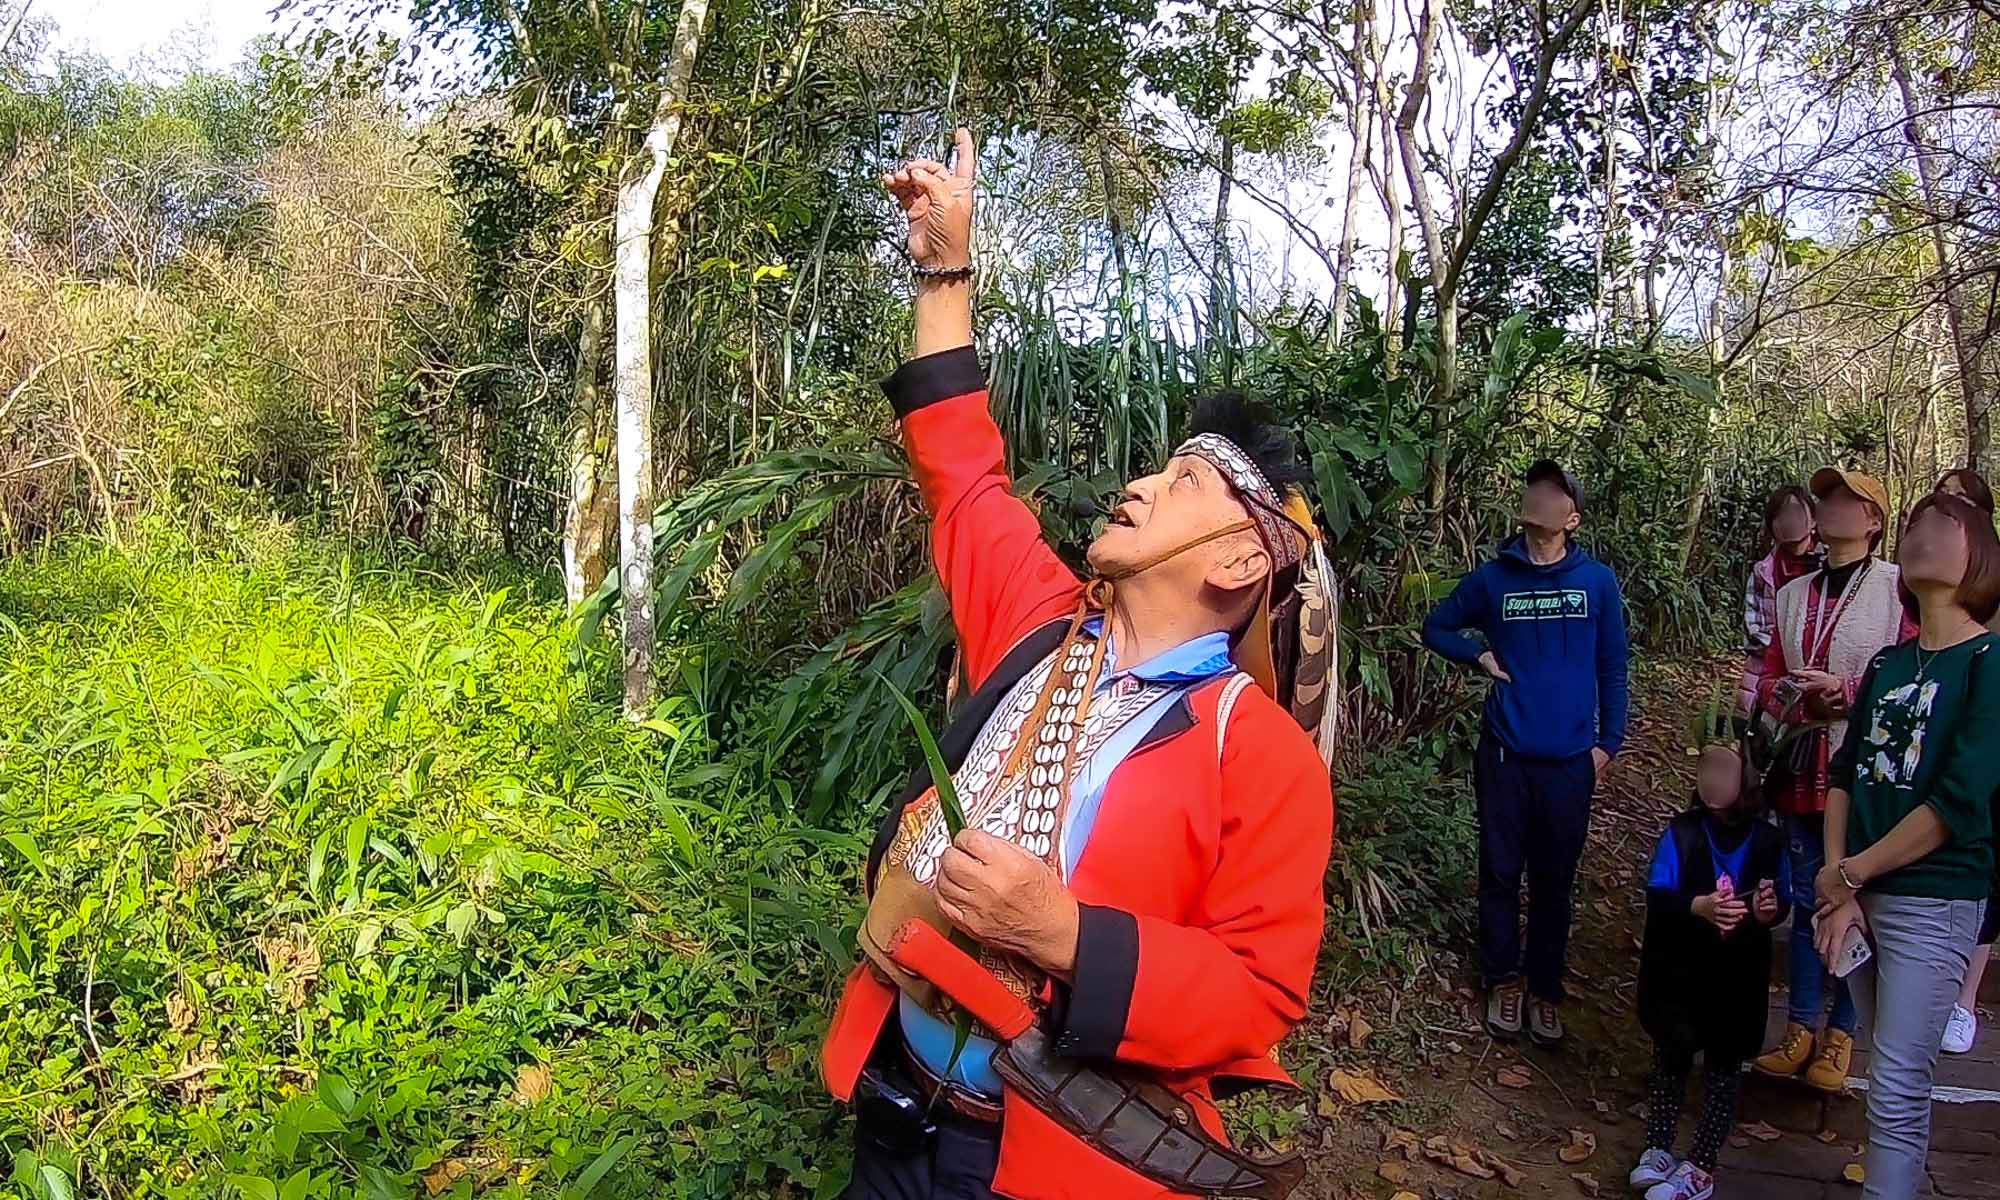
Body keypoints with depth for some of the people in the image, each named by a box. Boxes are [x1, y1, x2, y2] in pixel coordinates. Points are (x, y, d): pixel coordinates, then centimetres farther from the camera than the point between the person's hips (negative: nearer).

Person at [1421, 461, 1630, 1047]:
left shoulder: (1597, 581, -1)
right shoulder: (1492, 579, -1)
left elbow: (1611, 669, 5)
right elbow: (1435, 628, 12)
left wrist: (1609, 741, 2)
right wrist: (1480, 655, -4)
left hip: (1570, 759, 0)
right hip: (1505, 755, 0)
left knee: (1555, 880, 9)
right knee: (1500, 873, 8)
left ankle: (1546, 989, 24)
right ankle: (1503, 981, 24)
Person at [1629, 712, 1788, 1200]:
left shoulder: (1766, 841, -6)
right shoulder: (1682, 832, -9)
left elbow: (1781, 902, -1)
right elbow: (1656, 895, -19)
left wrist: (1770, 910, -25)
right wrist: (1700, 906, -37)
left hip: (1738, 977, 1)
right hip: (1678, 973, -1)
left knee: (1724, 1065, 8)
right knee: (1671, 1054, 11)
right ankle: (1658, 1150, 24)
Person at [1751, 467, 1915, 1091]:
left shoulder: (1900, 589, -6)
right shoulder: (1794, 594, 13)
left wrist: (1843, 690, -18)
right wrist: (1801, 702, -6)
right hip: (1801, 774, 5)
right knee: (1806, 901, 12)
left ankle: (1842, 1032, 16)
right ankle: (1801, 1025, 21)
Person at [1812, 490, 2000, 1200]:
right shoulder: (1887, 665, 12)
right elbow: (1845, 776, 8)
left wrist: (1849, 875, -11)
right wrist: (1840, 890, -4)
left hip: (1934, 900, -6)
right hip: (1863, 895, 6)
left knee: (1897, 1088, -4)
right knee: (1896, 1076, 15)